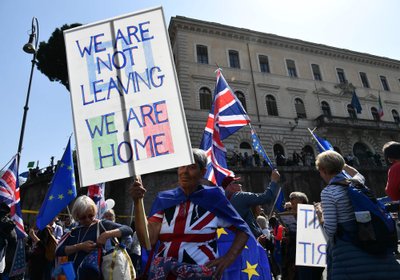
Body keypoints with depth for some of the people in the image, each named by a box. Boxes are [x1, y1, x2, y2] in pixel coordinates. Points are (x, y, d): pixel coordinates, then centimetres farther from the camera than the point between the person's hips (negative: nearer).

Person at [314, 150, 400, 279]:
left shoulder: (328, 192, -14)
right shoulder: (357, 182, 5)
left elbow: (330, 230, -15)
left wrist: (320, 214, 2)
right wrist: (344, 165, 39)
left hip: (346, 250, -6)